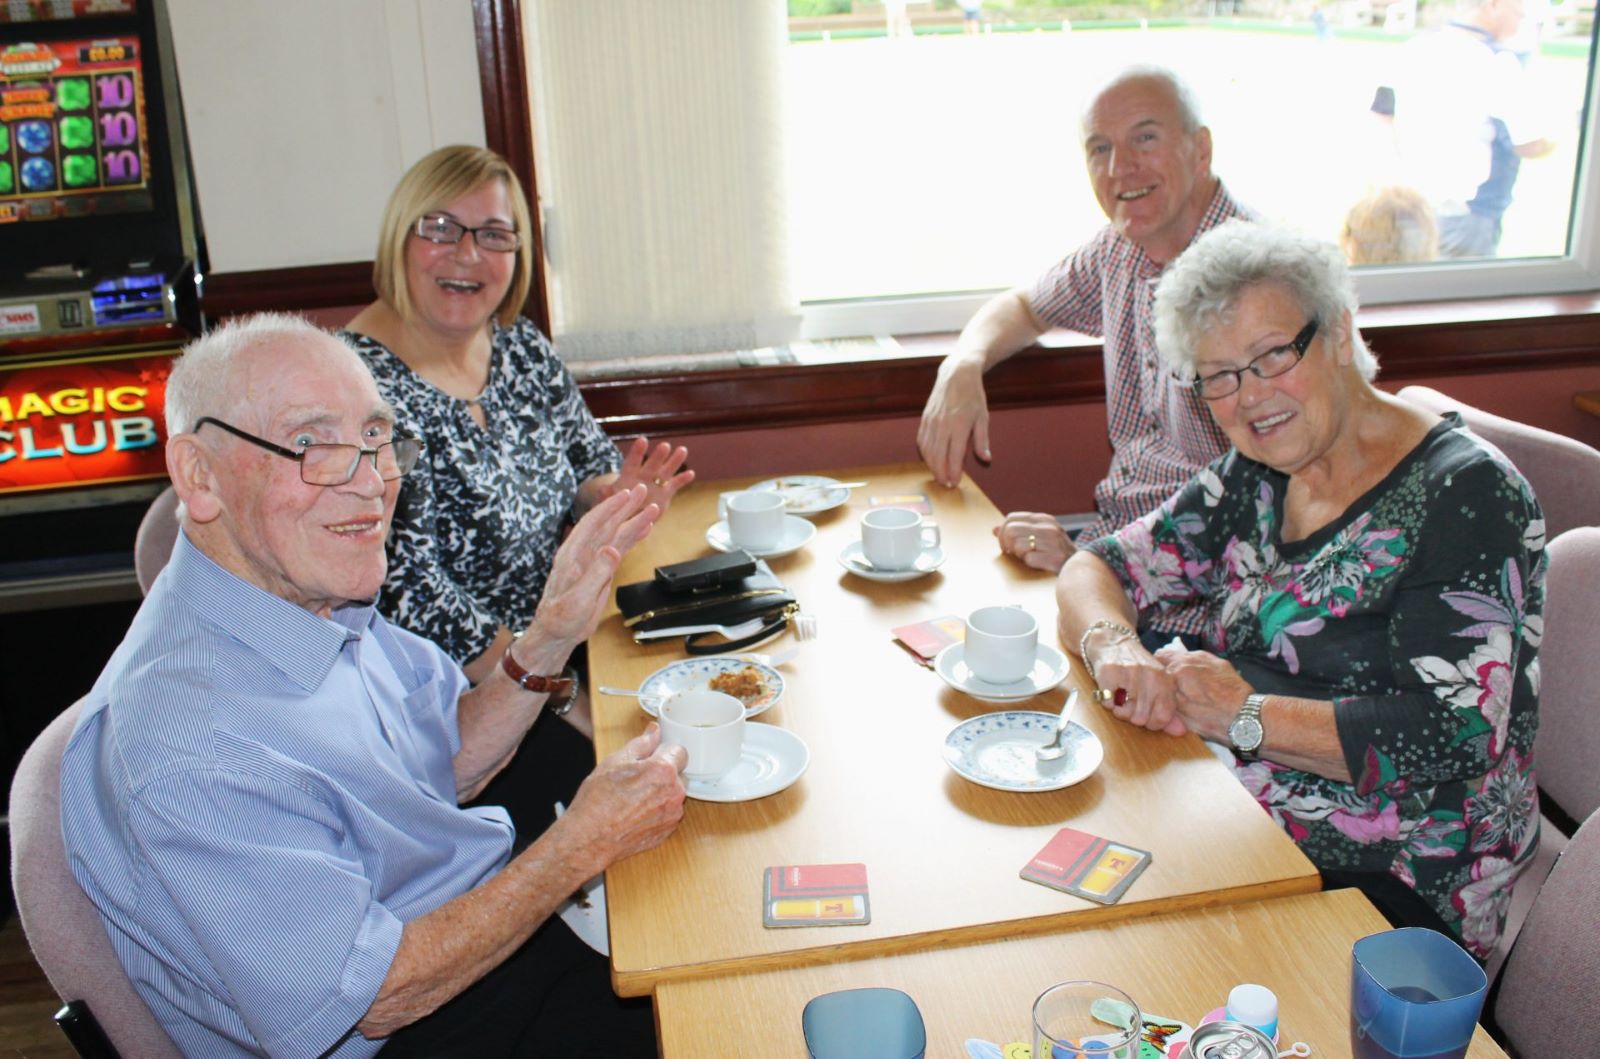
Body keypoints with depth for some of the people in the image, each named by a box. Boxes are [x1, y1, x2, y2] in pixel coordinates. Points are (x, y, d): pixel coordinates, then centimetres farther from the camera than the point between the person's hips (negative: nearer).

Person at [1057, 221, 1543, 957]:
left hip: (1387, 889, -6)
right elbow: (1099, 568, 7)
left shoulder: (1465, 496, -13)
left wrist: (1242, 714, -22)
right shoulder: (1256, 480, 7)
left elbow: (1452, 737, -21)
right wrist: (1112, 648, -15)